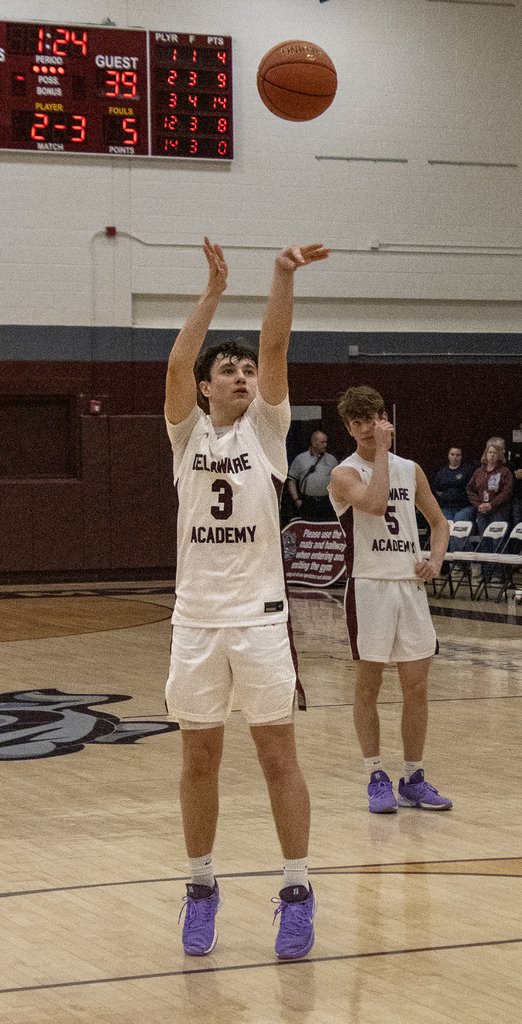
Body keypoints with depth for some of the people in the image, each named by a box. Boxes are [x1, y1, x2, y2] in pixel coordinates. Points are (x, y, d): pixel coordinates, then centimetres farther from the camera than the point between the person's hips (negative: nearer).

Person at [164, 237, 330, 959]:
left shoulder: (265, 427, 4)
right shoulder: (188, 432, 5)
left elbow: (275, 349, -11)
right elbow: (177, 364, -12)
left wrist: (284, 279, -24)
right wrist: (214, 291, -18)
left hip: (259, 615, -1)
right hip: (196, 617, 1)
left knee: (278, 753, 0)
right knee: (200, 758, 8)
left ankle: (296, 892, 7)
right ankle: (202, 887, 20)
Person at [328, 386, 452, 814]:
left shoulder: (411, 470, 12)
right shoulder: (345, 474, -4)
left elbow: (439, 522, 20)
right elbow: (375, 502, -25)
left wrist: (436, 559, 2)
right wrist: (381, 451, -16)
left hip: (411, 586, 4)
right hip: (369, 586, -4)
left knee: (417, 687, 5)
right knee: (368, 687, 1)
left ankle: (414, 780, 14)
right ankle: (377, 778, 9)